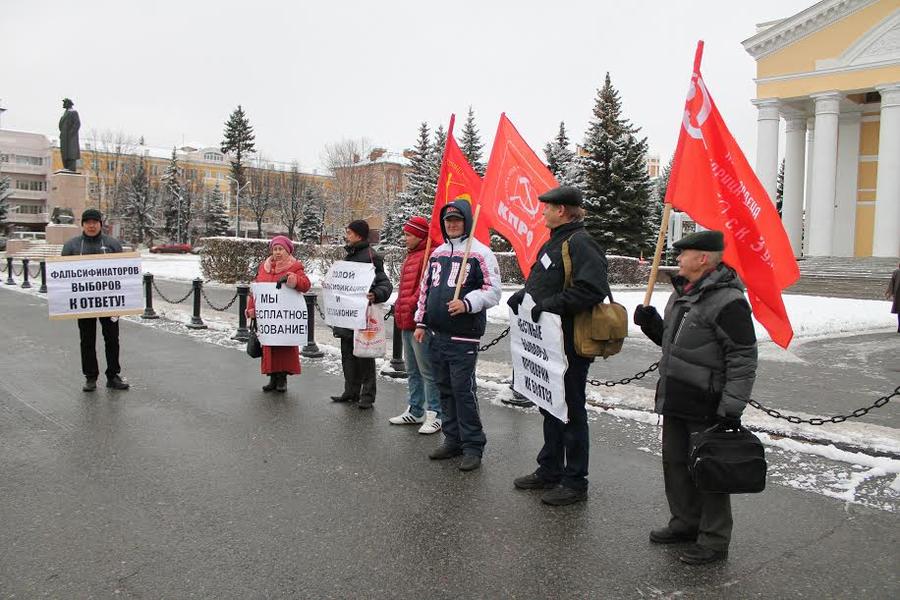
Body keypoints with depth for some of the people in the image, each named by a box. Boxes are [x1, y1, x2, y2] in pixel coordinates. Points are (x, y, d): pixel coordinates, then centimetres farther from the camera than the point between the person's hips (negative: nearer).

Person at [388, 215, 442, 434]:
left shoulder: (428, 256, -14)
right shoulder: (411, 256, 19)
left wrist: (412, 305, -19)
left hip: (419, 322, -11)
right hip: (406, 322, 11)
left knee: (427, 371, -5)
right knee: (412, 370, 18)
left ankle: (435, 415, 2)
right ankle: (415, 411, 28)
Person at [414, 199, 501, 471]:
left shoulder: (480, 253, -7)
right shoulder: (437, 253, 16)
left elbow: (493, 290, -10)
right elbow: (425, 288, 21)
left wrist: (467, 303, -25)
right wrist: (421, 322, 17)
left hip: (463, 336, -7)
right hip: (437, 334, 8)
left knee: (463, 390, -6)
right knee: (445, 388, 13)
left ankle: (473, 446, 5)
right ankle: (453, 440, 26)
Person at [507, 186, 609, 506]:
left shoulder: (580, 243, -17)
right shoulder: (554, 241, 15)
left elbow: (592, 288, -28)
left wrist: (551, 305, -27)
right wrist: (523, 295, 6)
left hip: (570, 345, -10)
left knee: (571, 410, 1)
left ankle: (575, 482, 14)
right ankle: (550, 471, 33)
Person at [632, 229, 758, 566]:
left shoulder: (727, 301, -18)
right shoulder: (682, 293, 12)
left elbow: (743, 359, -19)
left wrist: (731, 408, -21)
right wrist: (651, 323, 5)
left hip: (706, 408, -9)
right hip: (676, 402, 9)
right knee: (675, 463, 18)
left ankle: (714, 541, 17)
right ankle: (685, 523, 36)